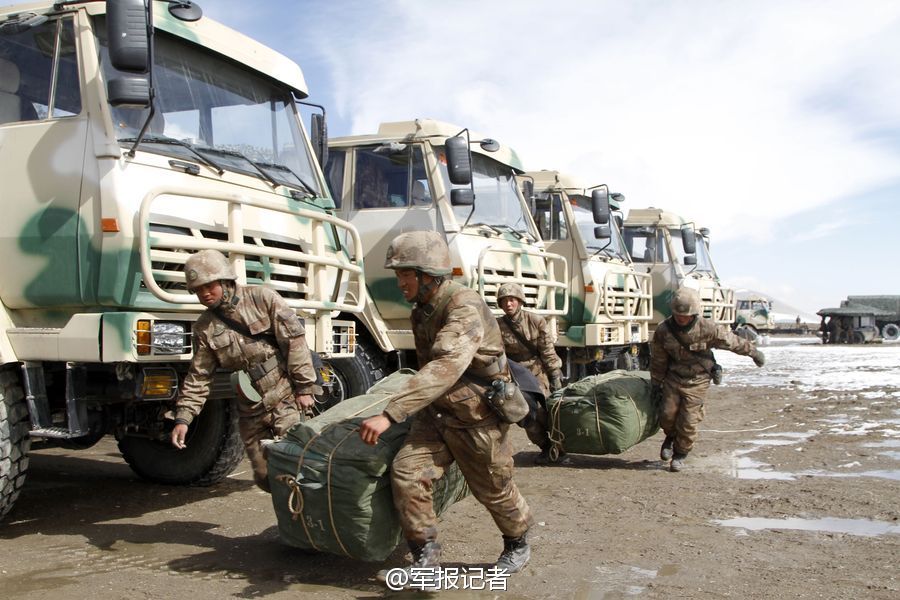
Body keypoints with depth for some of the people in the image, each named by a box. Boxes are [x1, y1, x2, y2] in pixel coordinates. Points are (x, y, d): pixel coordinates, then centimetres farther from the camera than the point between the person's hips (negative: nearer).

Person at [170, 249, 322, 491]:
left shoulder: (262, 298, -7)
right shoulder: (204, 328, 6)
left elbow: (294, 341, -9)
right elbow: (198, 376, 7)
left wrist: (305, 386, -12)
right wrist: (183, 418, -3)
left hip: (287, 398, -5)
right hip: (251, 411, 5)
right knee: (264, 476, 8)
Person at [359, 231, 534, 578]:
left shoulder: (464, 308, -27)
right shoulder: (423, 310, 2)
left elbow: (445, 368, -42)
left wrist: (390, 414, -50)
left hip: (478, 418, -7)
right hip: (438, 413, 7)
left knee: (493, 491, 11)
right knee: (406, 471, -11)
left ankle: (518, 543, 40)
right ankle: (425, 555, 3)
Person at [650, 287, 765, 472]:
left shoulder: (707, 329, -23)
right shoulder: (663, 331, -15)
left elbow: (732, 341, -7)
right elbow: (658, 360, -1)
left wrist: (753, 352, 6)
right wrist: (656, 384, 7)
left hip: (697, 380, -2)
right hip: (674, 376, 2)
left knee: (688, 420, -6)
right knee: (667, 413, -3)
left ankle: (681, 454, 16)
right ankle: (671, 437, 31)